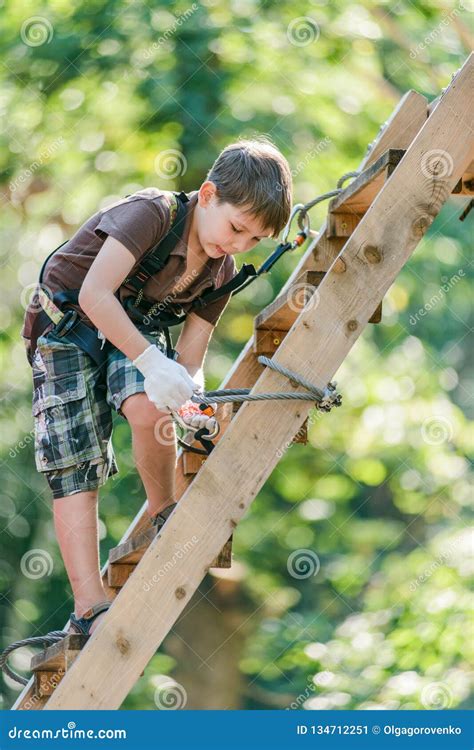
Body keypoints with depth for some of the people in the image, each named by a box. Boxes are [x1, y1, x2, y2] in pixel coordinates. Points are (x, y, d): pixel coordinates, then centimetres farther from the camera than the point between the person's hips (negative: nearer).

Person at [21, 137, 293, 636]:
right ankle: (89, 609, -13)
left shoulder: (221, 271, -6)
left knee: (150, 410, -30)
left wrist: (188, 394, -29)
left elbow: (190, 358, -6)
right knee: (74, 472, -13)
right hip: (66, 330, -4)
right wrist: (151, 360, -42)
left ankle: (165, 515, -5)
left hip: (136, 330, 4)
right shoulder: (151, 213, -26)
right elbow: (94, 294, -37)